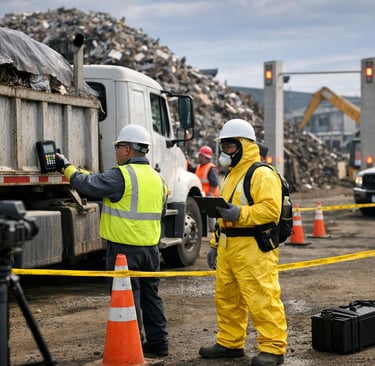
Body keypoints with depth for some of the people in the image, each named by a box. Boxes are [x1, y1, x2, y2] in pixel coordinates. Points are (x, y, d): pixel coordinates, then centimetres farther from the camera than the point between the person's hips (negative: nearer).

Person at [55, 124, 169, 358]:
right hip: (151, 248, 7)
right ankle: (158, 343, 21)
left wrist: (67, 167, 0)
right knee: (151, 296, 15)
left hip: (124, 248, -7)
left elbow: (87, 184, -15)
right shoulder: (157, 178, 11)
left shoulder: (121, 176, -16)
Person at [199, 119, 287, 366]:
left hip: (254, 248, -10)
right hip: (228, 247, 10)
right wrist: (215, 244, 22)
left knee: (262, 299, -8)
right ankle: (230, 343, 25)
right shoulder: (231, 175, 22)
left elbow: (271, 209, -21)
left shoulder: (262, 174, -9)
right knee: (226, 297, 14)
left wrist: (240, 214, -30)